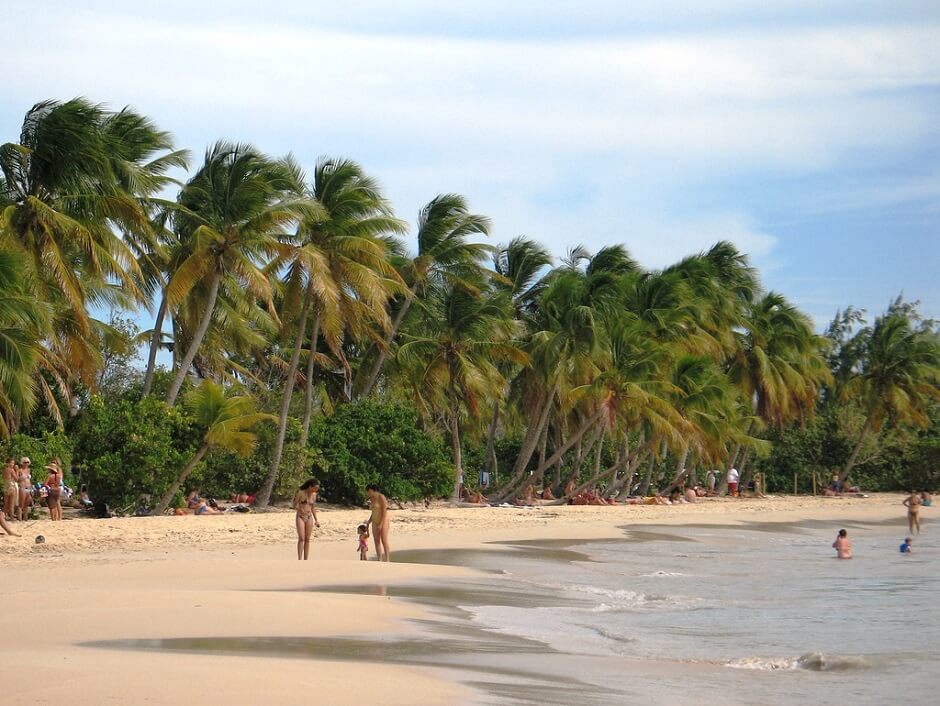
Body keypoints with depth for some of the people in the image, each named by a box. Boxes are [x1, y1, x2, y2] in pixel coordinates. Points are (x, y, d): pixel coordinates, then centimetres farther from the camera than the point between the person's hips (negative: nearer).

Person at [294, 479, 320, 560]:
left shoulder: (314, 495, 6)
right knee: (301, 538, -13)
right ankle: (299, 560, -16)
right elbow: (295, 505, -5)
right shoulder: (301, 493, -9)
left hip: (309, 518, 5)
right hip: (300, 517, -5)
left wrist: (316, 520, 15)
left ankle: (306, 560, 8)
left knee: (307, 539, 4)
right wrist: (301, 509, -25)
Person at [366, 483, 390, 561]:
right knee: (377, 541, 4)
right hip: (375, 522, 9)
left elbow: (384, 511, -19)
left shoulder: (381, 497, -15)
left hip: (383, 521, -9)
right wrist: (369, 521, 12)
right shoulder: (372, 499, 11)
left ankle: (387, 561, -11)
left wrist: (381, 524, -23)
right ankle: (379, 561, 5)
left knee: (384, 541, -11)